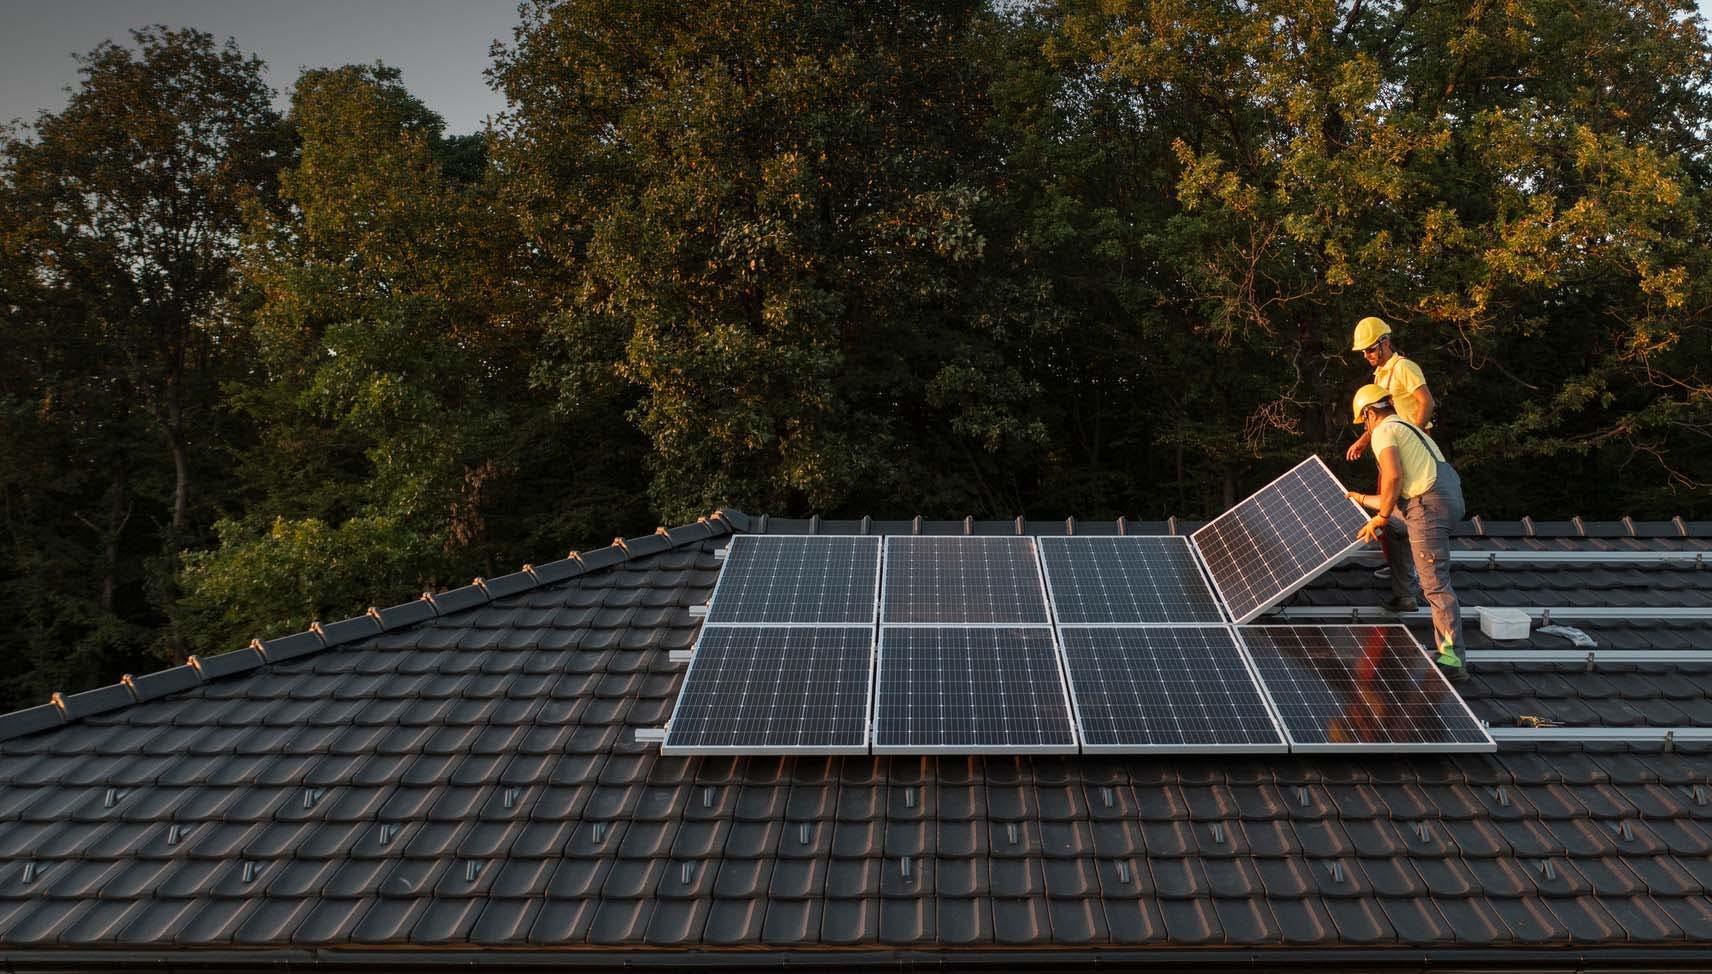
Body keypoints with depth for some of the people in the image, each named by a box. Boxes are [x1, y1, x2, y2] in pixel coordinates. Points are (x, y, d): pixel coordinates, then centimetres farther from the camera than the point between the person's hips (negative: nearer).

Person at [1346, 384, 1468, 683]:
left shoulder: (1383, 431, 0)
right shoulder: (1406, 428, 29)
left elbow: (1393, 477, -18)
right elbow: (1402, 493, 33)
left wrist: (1381, 517, -7)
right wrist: (1364, 500, 45)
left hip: (1430, 505, -10)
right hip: (1448, 497, 10)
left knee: (1435, 583, -11)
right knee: (1391, 527, 34)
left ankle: (1452, 660, -13)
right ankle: (1401, 596, 38)